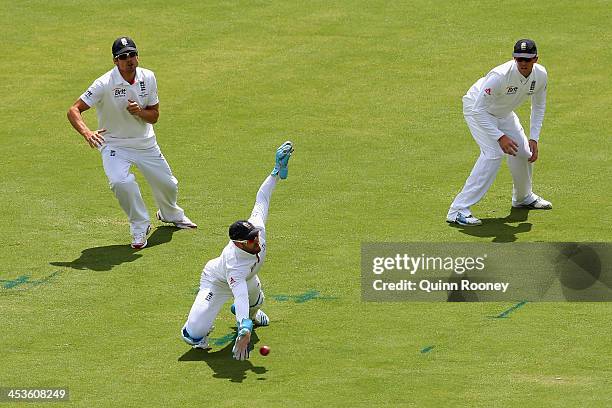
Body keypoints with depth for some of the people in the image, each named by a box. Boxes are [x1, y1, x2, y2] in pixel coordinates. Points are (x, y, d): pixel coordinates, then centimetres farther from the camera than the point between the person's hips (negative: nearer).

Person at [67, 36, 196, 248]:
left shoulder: (148, 78, -9)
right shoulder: (105, 84, -24)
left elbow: (154, 116, -1)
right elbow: (74, 110, -28)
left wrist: (139, 112, -24)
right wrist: (86, 132, -47)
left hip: (145, 142, 5)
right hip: (114, 145, -5)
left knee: (168, 184, 15)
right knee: (121, 182, -31)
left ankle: (170, 214, 52)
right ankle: (140, 226, -7)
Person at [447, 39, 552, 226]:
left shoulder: (540, 75, -18)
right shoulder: (500, 76, -38)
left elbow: (538, 107, 0)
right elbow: (479, 109, -35)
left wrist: (534, 139, -6)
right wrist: (500, 137, -39)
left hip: (504, 112, 7)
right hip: (476, 108, -7)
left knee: (524, 152, 10)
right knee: (494, 153, -24)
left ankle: (523, 197, 41)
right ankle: (458, 210, -28)